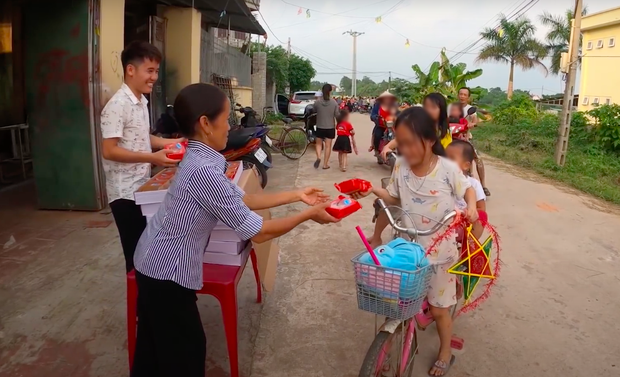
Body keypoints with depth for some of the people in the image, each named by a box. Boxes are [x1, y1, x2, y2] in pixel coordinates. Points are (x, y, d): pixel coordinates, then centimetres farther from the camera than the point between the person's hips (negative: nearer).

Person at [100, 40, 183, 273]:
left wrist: (170, 143, 7)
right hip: (125, 192, -9)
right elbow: (109, 150, -22)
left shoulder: (142, 102, 11)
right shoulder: (118, 105, -18)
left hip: (142, 188, 9)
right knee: (136, 254, 2)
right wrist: (151, 158, -29)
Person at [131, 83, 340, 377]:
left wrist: (296, 196, 8)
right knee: (185, 352, 11)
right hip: (168, 273, -9)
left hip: (157, 266, 9)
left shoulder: (198, 159, 1)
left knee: (156, 349, 25)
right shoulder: (204, 170, -29)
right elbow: (257, 231, -24)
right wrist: (309, 215, -13)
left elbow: (241, 199, 6)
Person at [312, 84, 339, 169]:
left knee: (318, 143, 18)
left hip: (320, 127, 0)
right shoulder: (334, 102, -9)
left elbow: (314, 110, 7)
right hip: (330, 127, 0)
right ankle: (325, 164, 12)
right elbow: (337, 115, -3)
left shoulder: (317, 102, -10)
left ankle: (318, 157, -7)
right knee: (328, 146, 8)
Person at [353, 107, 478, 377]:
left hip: (439, 250, -2)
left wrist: (472, 207, -18)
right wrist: (375, 191, -9)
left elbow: (468, 189, 0)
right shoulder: (400, 166, -8)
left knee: (438, 308, 12)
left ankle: (445, 354, 38)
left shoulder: (448, 169, -17)